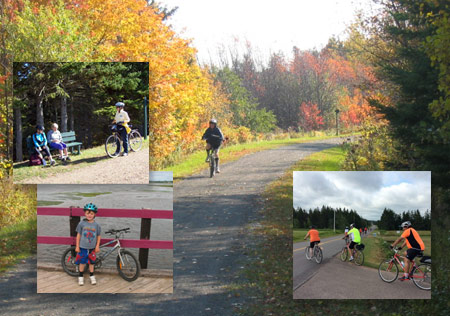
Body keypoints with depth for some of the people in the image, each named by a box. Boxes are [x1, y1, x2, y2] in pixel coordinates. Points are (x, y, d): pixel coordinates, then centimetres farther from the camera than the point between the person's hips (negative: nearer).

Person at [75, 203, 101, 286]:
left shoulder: (96, 225, -4)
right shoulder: (82, 224, -8)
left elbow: (98, 236, 5)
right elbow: (78, 235, -1)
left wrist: (97, 246, 0)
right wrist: (77, 246, -1)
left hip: (92, 248, 1)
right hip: (83, 247, -1)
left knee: (91, 262, 12)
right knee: (82, 262, 6)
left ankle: (92, 276, 29)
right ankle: (80, 277, 22)